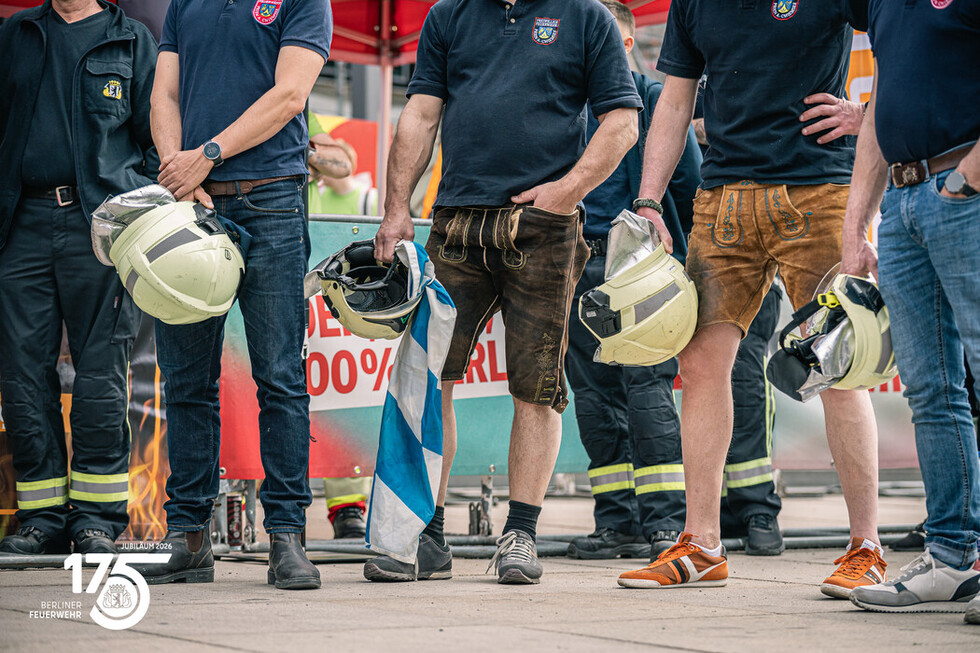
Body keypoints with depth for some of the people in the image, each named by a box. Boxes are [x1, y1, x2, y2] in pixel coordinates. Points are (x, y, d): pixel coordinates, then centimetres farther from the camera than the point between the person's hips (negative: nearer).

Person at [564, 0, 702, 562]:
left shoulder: (654, 100, 5)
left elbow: (689, 179, 6)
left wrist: (691, 247, 7)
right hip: (577, 265, 5)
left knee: (647, 387, -11)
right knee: (595, 395, 3)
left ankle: (664, 522, -11)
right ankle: (618, 522, 7)